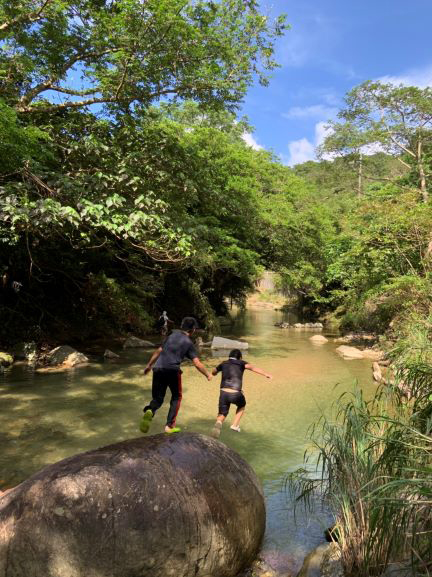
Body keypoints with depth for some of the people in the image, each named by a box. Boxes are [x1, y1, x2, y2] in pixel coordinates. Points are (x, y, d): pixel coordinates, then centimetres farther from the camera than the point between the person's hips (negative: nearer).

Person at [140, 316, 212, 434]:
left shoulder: (172, 335, 17)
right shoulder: (188, 343, 5)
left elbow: (158, 351, 21)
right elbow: (197, 363, -1)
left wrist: (149, 365, 31)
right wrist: (208, 374, 14)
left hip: (158, 369, 3)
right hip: (173, 371, -3)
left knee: (157, 398, 12)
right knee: (176, 397, 20)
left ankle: (150, 411, -23)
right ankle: (170, 425, 14)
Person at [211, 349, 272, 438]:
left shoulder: (224, 364, 18)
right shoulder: (241, 363, 9)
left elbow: (213, 372, 35)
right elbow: (251, 367, -12)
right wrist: (266, 374, -19)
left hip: (224, 393, 2)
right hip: (236, 394, -2)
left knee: (222, 414, 14)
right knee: (241, 405, 31)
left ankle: (218, 423, -18)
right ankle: (235, 425, 20)